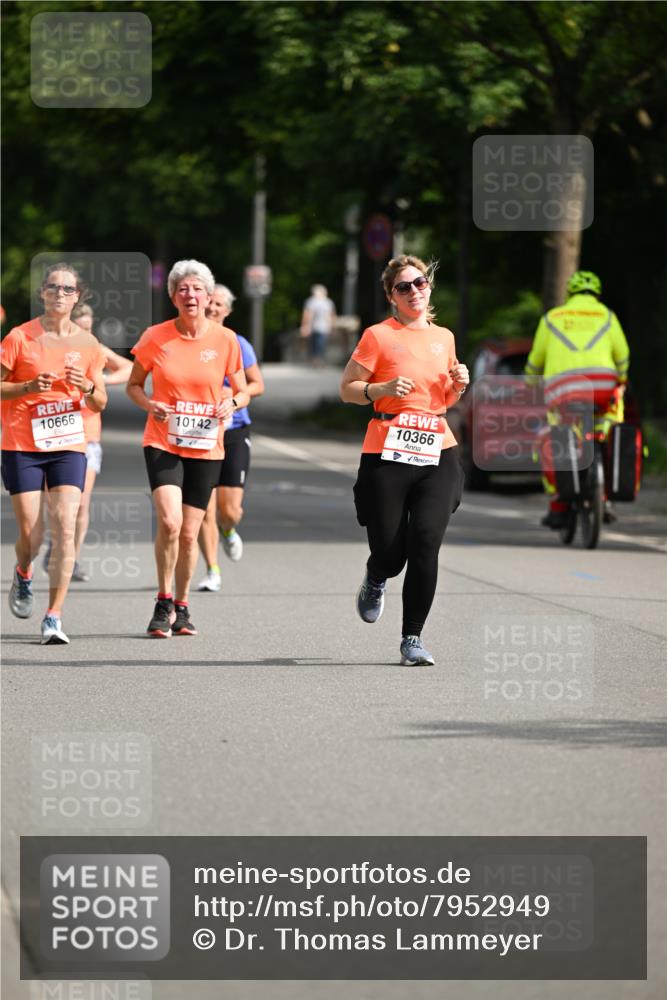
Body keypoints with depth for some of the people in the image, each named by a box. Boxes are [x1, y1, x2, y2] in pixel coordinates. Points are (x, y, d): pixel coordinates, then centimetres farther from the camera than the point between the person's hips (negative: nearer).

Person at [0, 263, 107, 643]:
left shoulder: (88, 343, 6)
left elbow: (100, 404, 12)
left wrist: (88, 388, -10)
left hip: (69, 446, 2)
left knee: (65, 529, -12)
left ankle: (54, 617, -8)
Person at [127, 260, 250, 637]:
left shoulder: (225, 340, -1)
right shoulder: (155, 337, -3)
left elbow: (243, 392, 9)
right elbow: (134, 384, 9)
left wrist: (232, 403, -13)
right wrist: (149, 404, -12)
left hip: (206, 447, 2)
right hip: (163, 443, -2)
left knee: (189, 533, 6)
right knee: (169, 521, -20)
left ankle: (182, 607, 25)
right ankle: (164, 603, -4)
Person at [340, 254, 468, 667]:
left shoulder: (444, 338, 15)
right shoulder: (379, 336, 0)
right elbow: (347, 389, 2)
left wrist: (458, 387, 5)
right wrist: (383, 389, -15)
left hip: (437, 453, 3)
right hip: (387, 456, -3)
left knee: (426, 544, -13)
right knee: (389, 552, -2)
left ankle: (413, 638, -4)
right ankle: (376, 582, 37)